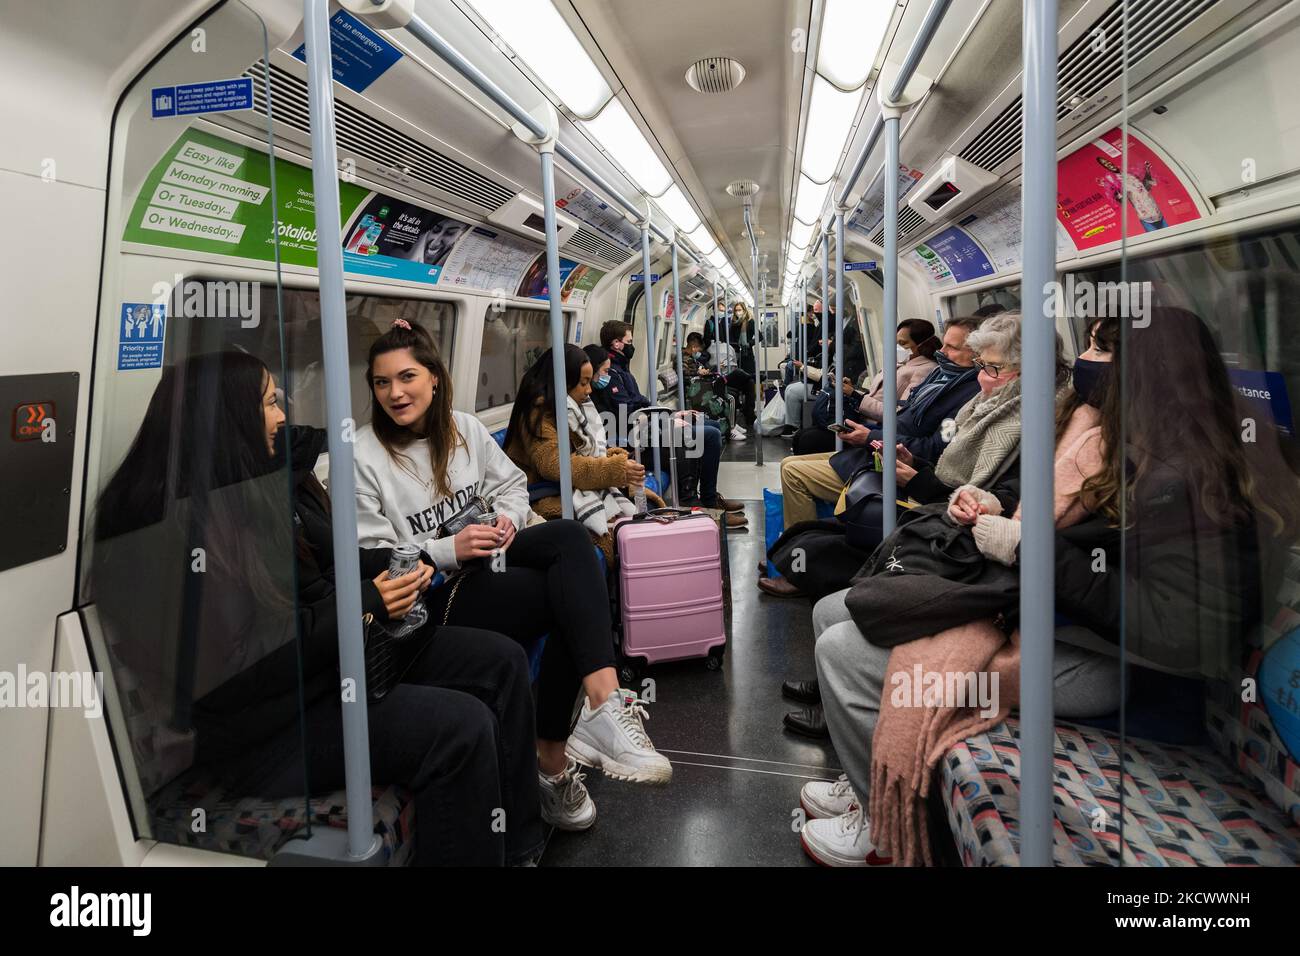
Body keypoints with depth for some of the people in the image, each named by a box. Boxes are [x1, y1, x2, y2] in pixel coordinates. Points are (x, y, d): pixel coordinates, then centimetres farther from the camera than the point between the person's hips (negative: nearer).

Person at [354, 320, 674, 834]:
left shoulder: (464, 428, 8)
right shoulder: (362, 458, -9)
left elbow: (512, 483, 18)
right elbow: (369, 559, -12)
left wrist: (507, 519, -5)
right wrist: (448, 550, -23)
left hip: (487, 556, 6)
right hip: (432, 597, -6)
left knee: (570, 537, -27)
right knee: (573, 595, -26)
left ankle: (603, 701, -38)